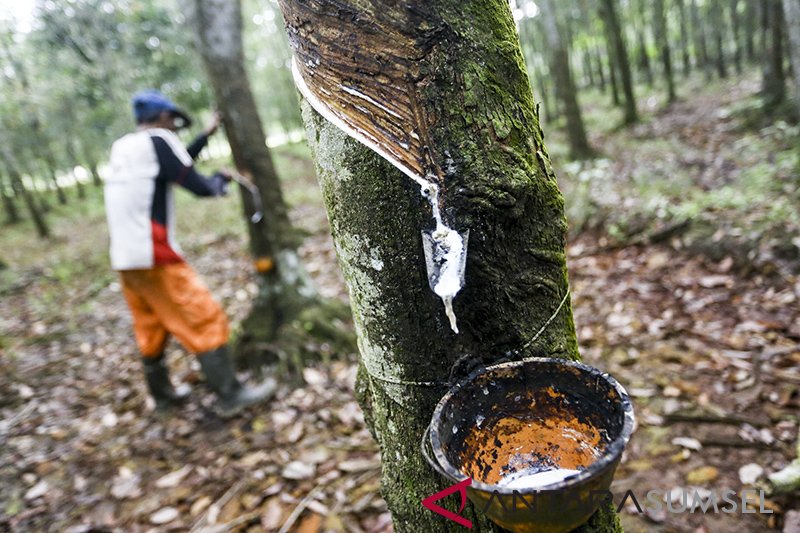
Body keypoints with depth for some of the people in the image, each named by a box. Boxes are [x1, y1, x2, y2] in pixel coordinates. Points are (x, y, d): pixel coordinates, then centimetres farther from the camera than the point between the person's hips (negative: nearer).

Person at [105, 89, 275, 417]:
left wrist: (206, 136, 27)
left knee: (150, 328, 18)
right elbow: (201, 188, -9)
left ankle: (162, 394, 31)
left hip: (124, 258, 9)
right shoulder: (157, 140, -8)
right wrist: (221, 179, 12)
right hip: (155, 256, -8)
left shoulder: (122, 148, 15)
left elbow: (175, 166, 25)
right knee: (205, 320, -3)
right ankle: (229, 396, 1)